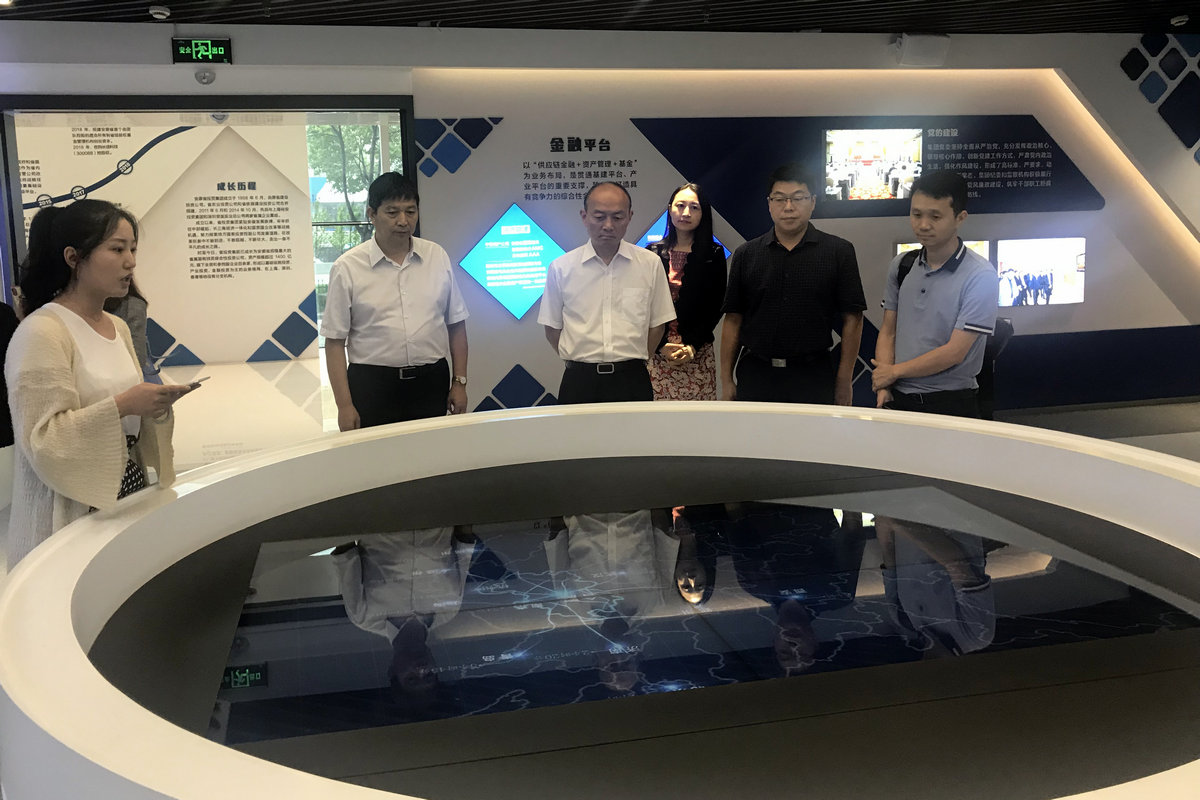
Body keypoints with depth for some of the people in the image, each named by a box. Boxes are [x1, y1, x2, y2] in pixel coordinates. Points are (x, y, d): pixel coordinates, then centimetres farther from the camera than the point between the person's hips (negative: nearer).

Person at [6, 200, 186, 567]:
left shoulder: (118, 328, 9)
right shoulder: (40, 333, -15)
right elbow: (42, 440, -19)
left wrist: (153, 406, -5)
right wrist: (122, 405, -26)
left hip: (131, 493, 7)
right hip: (74, 511, -7)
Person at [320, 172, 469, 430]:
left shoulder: (437, 257, 6)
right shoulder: (347, 268, -3)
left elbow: (456, 324, 11)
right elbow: (335, 342, -3)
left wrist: (460, 382, 6)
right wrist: (344, 405, -7)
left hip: (431, 382, 3)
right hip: (373, 387, -2)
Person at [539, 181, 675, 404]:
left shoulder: (650, 264, 4)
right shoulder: (560, 268, 3)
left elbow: (657, 325, 9)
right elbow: (552, 328, 8)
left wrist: (632, 364, 7)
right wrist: (583, 363, 5)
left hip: (632, 381, 0)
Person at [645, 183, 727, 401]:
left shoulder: (714, 254, 5)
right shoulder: (652, 253, 7)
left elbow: (715, 307, 2)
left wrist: (692, 346, -9)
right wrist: (661, 346, -8)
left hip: (698, 353, 0)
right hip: (657, 352, 1)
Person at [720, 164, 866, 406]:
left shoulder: (839, 252, 2)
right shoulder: (746, 255, 8)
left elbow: (852, 319, 0)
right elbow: (733, 320, 7)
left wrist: (844, 383, -5)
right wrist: (726, 381, 2)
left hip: (813, 378, -1)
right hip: (755, 375, 2)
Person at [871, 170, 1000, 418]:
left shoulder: (980, 276, -11)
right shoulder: (901, 266, 6)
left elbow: (954, 353, -15)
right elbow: (888, 332, 9)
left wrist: (894, 371, -6)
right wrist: (882, 388, -4)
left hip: (951, 404, -4)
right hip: (898, 399, 4)